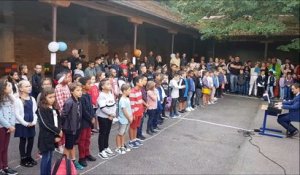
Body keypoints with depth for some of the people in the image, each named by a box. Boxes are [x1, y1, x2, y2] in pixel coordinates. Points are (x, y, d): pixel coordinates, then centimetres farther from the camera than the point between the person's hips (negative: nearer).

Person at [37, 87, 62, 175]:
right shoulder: (41, 109, -11)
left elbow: (59, 121, 5)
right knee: (46, 157, 1)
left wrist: (58, 134, -6)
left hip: (53, 136, 7)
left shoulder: (54, 108, 10)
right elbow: (46, 124, -17)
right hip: (46, 137, -7)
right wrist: (58, 131, -11)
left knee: (50, 157, 15)